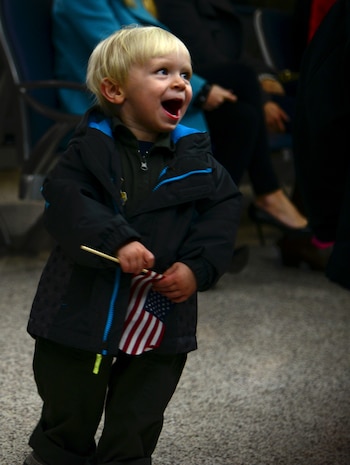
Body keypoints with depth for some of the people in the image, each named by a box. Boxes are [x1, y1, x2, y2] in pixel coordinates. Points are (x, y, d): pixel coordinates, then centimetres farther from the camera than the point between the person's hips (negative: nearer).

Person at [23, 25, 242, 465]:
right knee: (70, 415, 15)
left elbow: (224, 209, 0)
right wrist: (118, 241, -32)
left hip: (164, 314, 2)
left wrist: (198, 267, -14)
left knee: (138, 423, 15)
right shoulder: (92, 147, -10)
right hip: (86, 310, -2)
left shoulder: (195, 157, -1)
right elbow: (64, 201, -21)